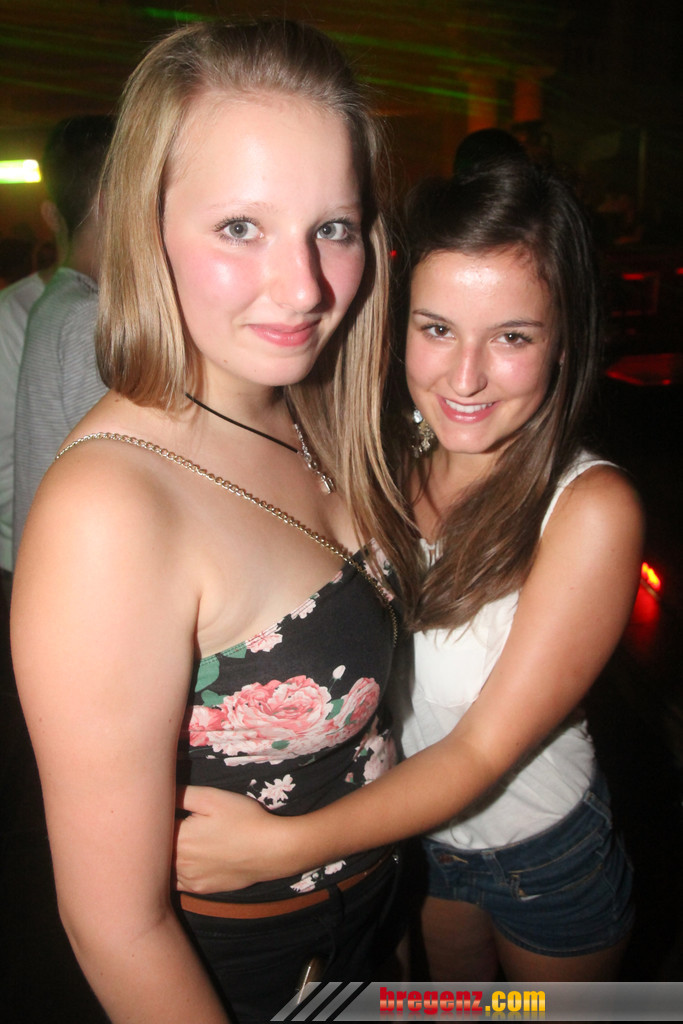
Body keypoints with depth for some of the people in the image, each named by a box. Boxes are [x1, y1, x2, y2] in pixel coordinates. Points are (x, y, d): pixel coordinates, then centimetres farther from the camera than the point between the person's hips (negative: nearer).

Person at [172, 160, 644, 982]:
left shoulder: (588, 508, -29)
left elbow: (484, 752, -28)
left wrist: (281, 845, -36)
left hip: (544, 851, -3)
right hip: (407, 830, 3)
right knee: (450, 997, 31)